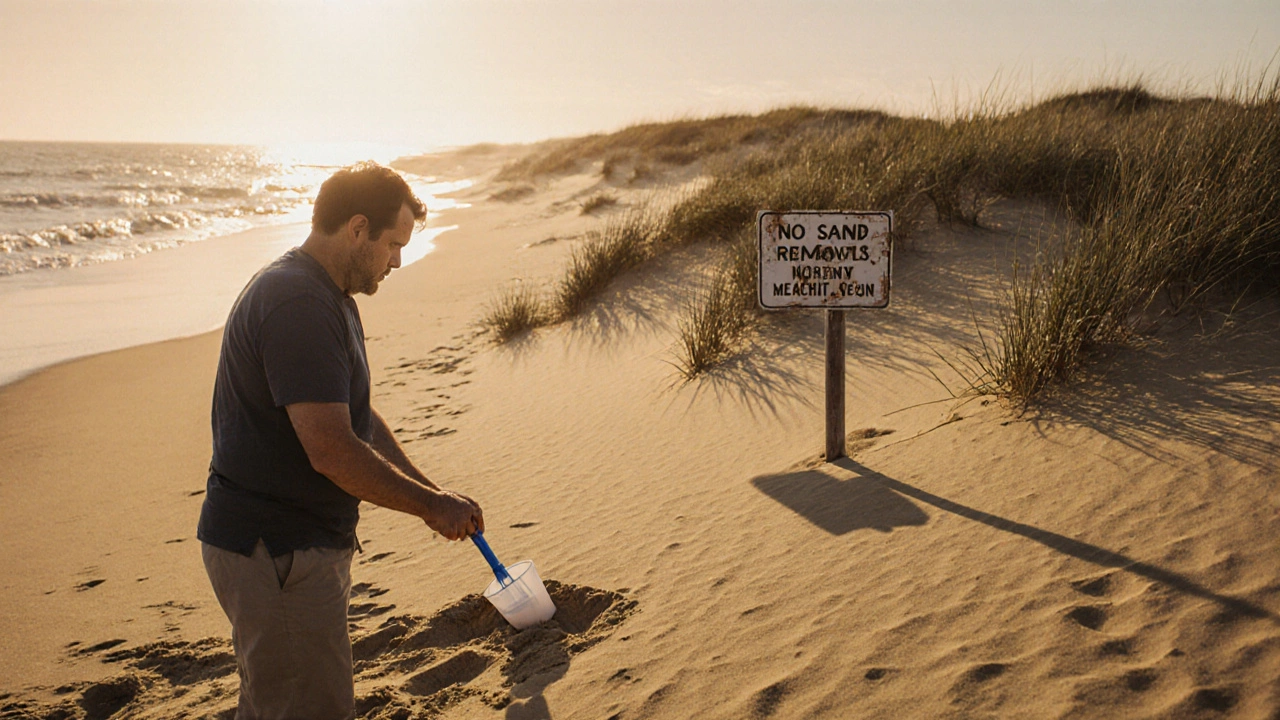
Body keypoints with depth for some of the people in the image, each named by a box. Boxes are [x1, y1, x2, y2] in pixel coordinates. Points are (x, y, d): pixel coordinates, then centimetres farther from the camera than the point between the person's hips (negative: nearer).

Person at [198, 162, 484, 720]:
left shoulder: (329, 298, 13)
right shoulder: (297, 305, -23)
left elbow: (358, 419, 19)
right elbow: (333, 450, -28)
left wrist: (432, 494, 13)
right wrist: (432, 507, -15)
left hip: (288, 544, 11)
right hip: (276, 554, -10)